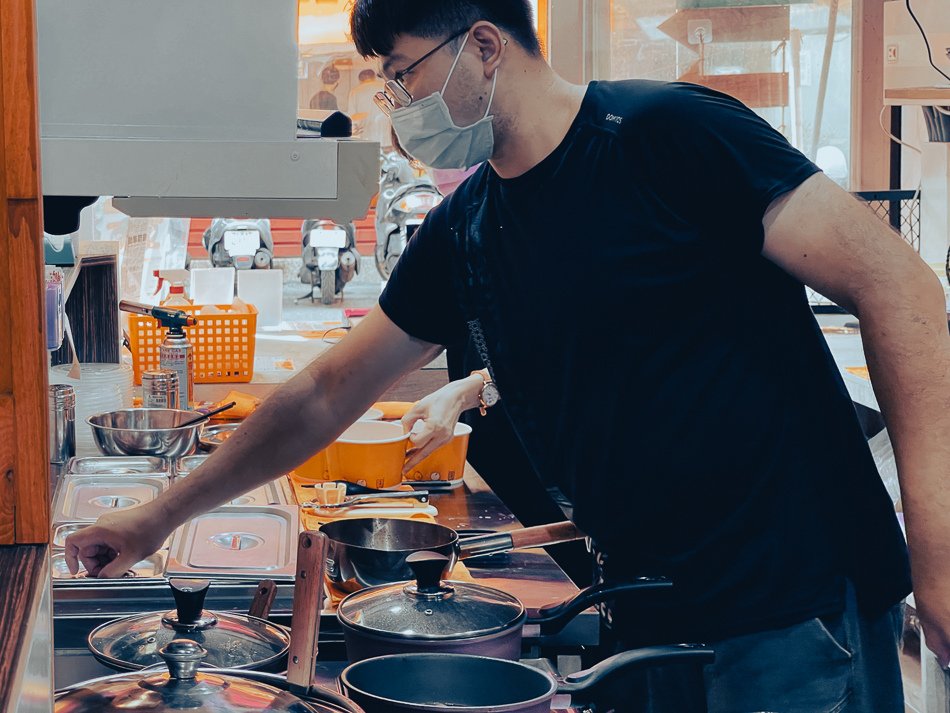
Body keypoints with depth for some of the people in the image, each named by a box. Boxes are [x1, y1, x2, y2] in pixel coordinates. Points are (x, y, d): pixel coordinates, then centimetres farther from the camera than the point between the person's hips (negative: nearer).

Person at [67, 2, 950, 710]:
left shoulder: (662, 135, -13)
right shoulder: (458, 235, 8)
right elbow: (325, 395, 19)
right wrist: (163, 516, 20)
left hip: (790, 615, -6)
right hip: (644, 623, 6)